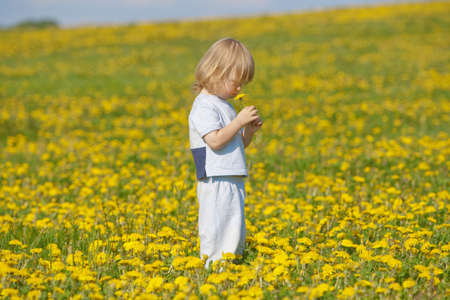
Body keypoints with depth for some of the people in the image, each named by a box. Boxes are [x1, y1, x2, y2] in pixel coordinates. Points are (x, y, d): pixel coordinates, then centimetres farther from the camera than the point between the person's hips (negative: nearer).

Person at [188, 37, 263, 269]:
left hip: (233, 182, 10)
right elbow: (216, 141, -23)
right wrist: (239, 121, -19)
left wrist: (249, 131, 5)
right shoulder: (204, 106, -12)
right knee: (217, 236, -9)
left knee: (236, 237, 14)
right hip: (216, 183, -10)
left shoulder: (224, 105, 18)